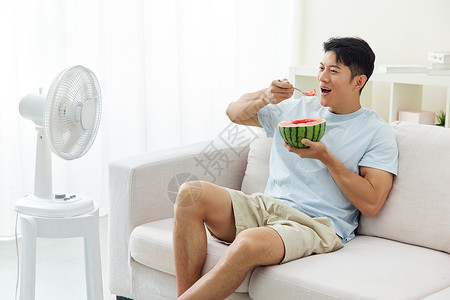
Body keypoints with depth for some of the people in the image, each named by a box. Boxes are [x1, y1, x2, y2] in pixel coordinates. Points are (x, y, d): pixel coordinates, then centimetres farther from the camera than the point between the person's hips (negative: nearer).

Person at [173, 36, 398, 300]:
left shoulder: (378, 133, 4)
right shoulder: (296, 108, 19)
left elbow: (371, 204, -6)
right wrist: (265, 98, 5)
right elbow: (235, 113, 27)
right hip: (265, 206, 6)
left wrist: (325, 156, -11)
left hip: (317, 224, -5)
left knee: (250, 243, -39)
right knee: (190, 194, -22)